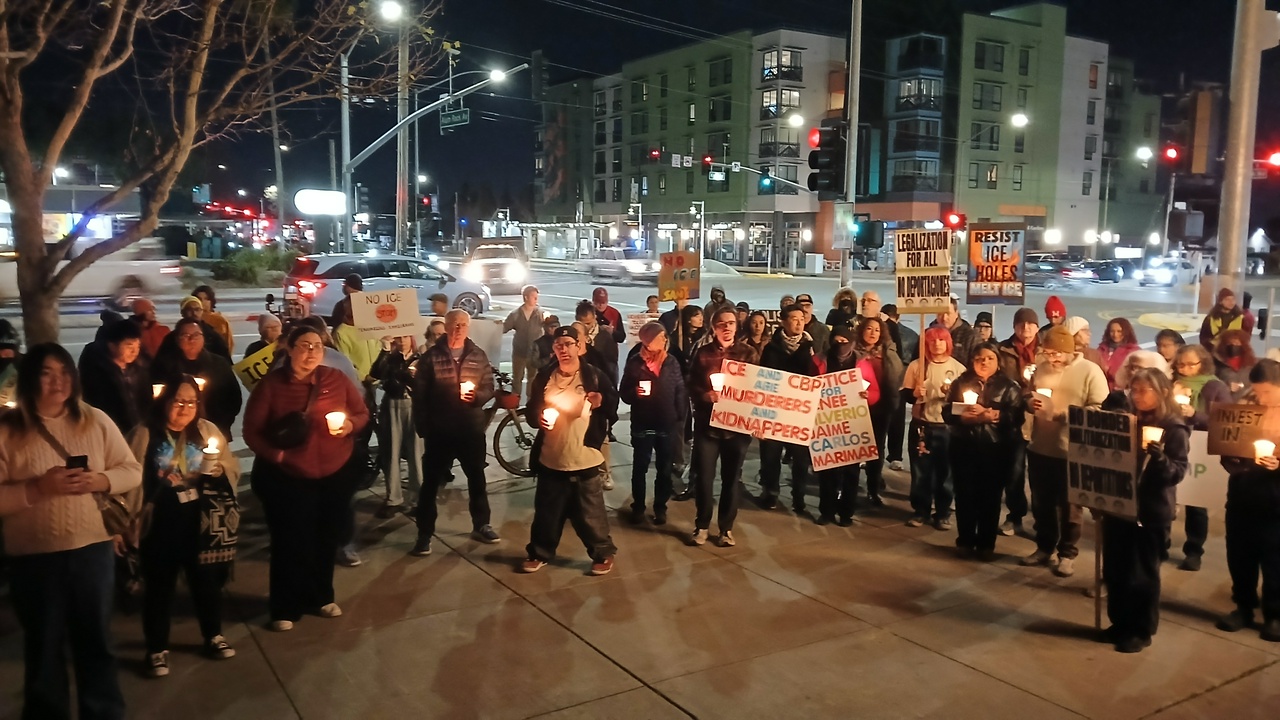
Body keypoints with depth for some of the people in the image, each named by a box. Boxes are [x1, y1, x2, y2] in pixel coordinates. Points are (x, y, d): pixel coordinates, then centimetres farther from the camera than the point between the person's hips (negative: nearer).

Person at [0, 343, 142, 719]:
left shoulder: (96, 420, 1)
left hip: (93, 549, 2)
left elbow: (132, 471, 4)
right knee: (44, 649, 14)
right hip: (34, 557, -2)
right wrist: (39, 487, -22)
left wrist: (100, 481, -14)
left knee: (97, 642, 14)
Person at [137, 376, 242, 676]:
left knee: (206, 578, 14)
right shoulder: (146, 434, -6)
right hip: (161, 523, -3)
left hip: (200, 522, 3)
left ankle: (214, 635, 33)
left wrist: (217, 470, -13)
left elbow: (232, 470, 6)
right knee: (160, 584, 8)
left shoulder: (207, 430, 6)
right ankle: (157, 648, 23)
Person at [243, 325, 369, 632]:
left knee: (327, 538, 15)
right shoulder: (270, 384, -7)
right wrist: (272, 453, -20)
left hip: (336, 473, 3)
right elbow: (251, 430, -6)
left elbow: (362, 413, 6)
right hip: (285, 476, -3)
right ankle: (285, 608, 17)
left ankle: (321, 596, 35)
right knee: (290, 541, 1)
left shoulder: (337, 379, -2)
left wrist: (351, 424, -16)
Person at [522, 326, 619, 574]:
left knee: (590, 512, 5)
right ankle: (539, 552, 29)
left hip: (584, 459, -3)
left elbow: (614, 406, 3)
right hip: (550, 458, 3)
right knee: (547, 510, 12)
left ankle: (603, 553, 22)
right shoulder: (544, 376, 6)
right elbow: (530, 410, 14)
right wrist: (537, 417, -8)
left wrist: (601, 402, -18)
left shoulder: (594, 376, -3)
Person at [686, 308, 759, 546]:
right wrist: (705, 395, -17)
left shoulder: (748, 353, 4)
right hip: (707, 423, 0)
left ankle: (726, 527, 20)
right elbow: (690, 384, 3)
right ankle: (701, 525, 17)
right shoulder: (702, 353, 5)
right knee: (703, 476, 1)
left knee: (731, 477, 7)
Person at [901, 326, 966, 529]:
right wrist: (914, 393, -21)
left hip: (947, 427, 0)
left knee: (945, 471, 6)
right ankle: (920, 511, 20)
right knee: (921, 471, 6)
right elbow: (904, 394, 0)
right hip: (922, 426, 0)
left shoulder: (958, 368, 1)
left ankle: (943, 513, 19)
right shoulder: (916, 365, 1)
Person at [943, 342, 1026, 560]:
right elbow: (947, 412, 4)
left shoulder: (1009, 386, 5)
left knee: (990, 495, 3)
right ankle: (965, 540, 17)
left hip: (995, 449, -1)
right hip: (964, 446, 2)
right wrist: (963, 416, -16)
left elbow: (1016, 416, -8)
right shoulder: (961, 382, 11)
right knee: (964, 493, 3)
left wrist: (989, 414, -20)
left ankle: (986, 544, 15)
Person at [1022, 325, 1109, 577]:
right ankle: (1044, 547, 29)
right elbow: (1028, 397, 15)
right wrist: (1030, 403, -7)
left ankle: (1067, 554, 19)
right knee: (1041, 503, 14)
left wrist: (1071, 415, -26)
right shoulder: (1041, 368, 6)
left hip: (1072, 452, -5)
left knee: (1068, 505, 7)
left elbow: (1100, 408, -14)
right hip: (1039, 448, 5)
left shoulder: (1090, 371, -9)